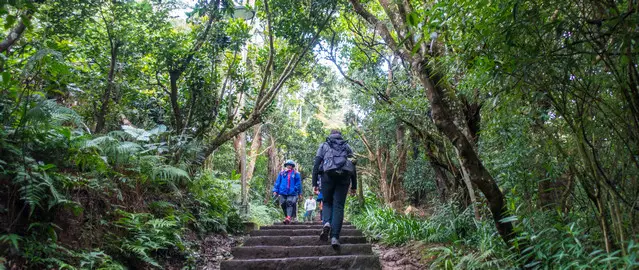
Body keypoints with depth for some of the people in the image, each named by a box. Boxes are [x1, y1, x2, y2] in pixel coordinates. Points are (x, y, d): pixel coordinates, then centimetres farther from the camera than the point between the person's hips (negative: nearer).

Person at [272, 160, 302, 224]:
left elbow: (298, 183, 9)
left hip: (292, 193, -2)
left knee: (289, 204, -14)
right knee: (283, 205, 1)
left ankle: (288, 217, -25)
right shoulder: (281, 173, 12)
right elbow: (277, 182, 14)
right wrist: (275, 190, 6)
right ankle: (286, 216, 15)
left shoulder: (295, 174, 8)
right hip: (283, 192, 3)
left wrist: (299, 192, 7)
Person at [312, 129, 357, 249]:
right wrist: (354, 186, 16)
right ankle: (335, 237, -9)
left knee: (327, 203, 14)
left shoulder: (324, 145, 20)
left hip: (328, 175, -1)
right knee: (338, 206, 1)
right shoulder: (347, 147, 24)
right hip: (344, 177, 1)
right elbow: (353, 167, 16)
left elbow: (316, 164, 8)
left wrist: (314, 183, 6)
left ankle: (326, 223, -14)